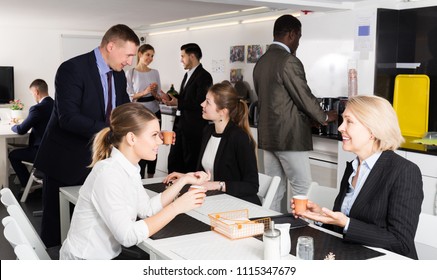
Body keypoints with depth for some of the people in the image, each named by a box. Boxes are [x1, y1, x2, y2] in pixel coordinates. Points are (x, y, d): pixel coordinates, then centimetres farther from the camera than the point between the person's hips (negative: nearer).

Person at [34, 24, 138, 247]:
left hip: (97, 161, 6)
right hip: (66, 161, -6)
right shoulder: (73, 69, -18)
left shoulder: (118, 76, 5)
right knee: (56, 223, 7)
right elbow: (68, 117, -26)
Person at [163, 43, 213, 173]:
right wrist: (173, 99, 4)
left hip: (194, 128, -9)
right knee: (174, 162, 12)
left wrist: (178, 103, -14)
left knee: (191, 164, 1)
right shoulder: (187, 75, 17)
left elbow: (200, 103, -20)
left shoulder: (204, 76, -12)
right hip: (180, 124, 9)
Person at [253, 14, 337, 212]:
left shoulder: (261, 62, 11)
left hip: (268, 135, 8)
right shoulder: (289, 61, -15)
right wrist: (324, 117, 7)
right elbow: (305, 98, -13)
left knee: (274, 189, 12)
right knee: (302, 189, 1)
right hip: (290, 136, -8)